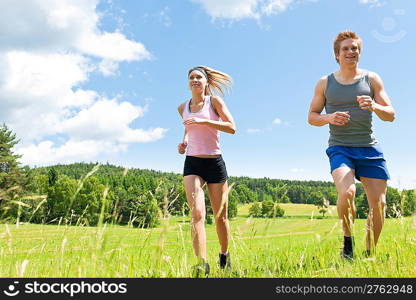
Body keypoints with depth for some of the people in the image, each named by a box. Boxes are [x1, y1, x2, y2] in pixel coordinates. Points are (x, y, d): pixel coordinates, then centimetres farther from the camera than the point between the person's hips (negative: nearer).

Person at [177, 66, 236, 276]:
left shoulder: (214, 101, -1)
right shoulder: (183, 108, 11)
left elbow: (232, 128, -11)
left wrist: (203, 121, -20)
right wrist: (184, 141, 7)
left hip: (215, 162, -2)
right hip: (192, 163, 2)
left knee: (220, 216, 9)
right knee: (197, 213, -18)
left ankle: (224, 255, 32)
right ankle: (202, 264, -22)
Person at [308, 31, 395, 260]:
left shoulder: (372, 79, 8)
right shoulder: (325, 83, 7)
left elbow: (390, 115, 6)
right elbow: (311, 117, 10)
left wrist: (374, 106, -17)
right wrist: (328, 117, -12)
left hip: (369, 149, 2)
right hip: (340, 148, -2)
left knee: (379, 204, -1)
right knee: (347, 193, -27)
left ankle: (369, 254, 19)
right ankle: (347, 240, 1)